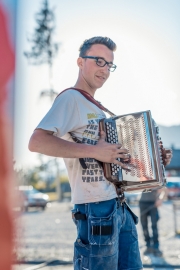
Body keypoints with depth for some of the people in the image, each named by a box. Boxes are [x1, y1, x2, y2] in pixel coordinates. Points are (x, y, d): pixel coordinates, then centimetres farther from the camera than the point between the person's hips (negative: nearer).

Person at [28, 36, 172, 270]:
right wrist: (94, 151, -24)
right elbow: (37, 142, -24)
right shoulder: (70, 98, -10)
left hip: (119, 207, 9)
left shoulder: (97, 109, 17)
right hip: (96, 209, -9)